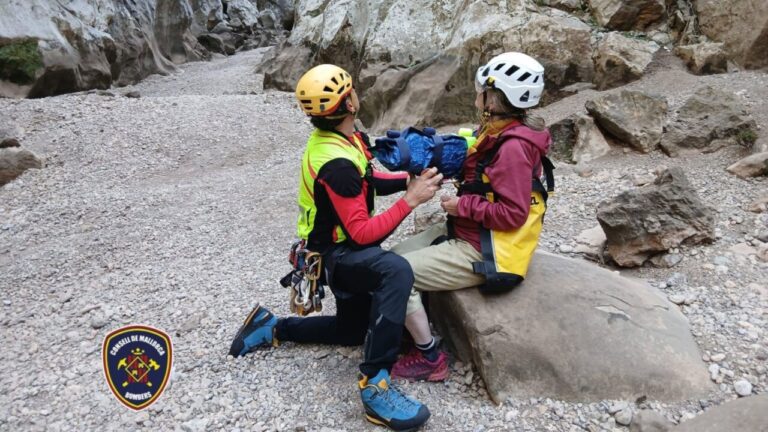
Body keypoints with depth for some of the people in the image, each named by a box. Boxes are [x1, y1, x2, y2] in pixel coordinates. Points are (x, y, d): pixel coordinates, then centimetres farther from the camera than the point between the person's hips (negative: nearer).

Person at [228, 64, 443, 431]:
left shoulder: (335, 138, 0)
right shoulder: (337, 164, -30)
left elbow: (366, 181, 11)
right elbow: (363, 232, -29)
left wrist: (409, 179, -4)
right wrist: (411, 199, -27)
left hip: (342, 249, 10)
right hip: (336, 255, -10)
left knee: (352, 329, 24)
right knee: (397, 271, -40)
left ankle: (272, 327, 30)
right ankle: (374, 385, -33)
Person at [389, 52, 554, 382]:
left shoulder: (513, 146, -23)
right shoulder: (498, 132, 6)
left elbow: (513, 214, -25)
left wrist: (462, 206, -18)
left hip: (484, 252, -10)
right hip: (467, 232, 10)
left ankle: (428, 357, 4)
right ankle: (413, 328, 21)